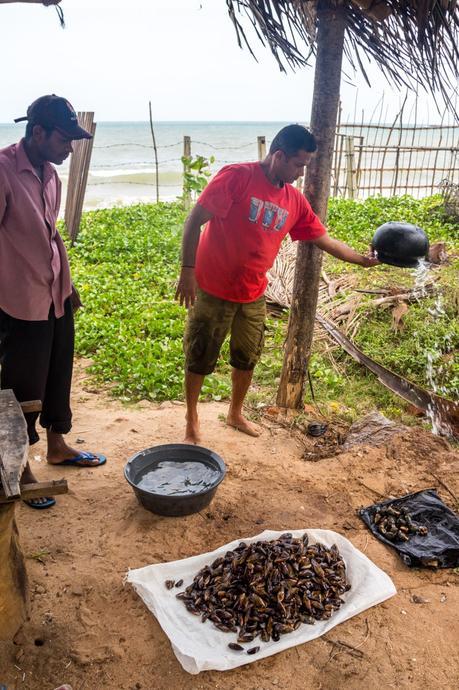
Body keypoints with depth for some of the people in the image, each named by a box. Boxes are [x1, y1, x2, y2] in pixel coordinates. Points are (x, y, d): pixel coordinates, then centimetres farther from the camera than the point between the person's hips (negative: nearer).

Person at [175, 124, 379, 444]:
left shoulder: (295, 201, 4)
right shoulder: (237, 177, -15)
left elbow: (325, 240, 12)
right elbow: (194, 221, -17)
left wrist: (364, 259, 9)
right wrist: (188, 270, -22)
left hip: (253, 296, 6)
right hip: (213, 291, -6)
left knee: (247, 359, 17)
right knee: (200, 359, 8)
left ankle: (236, 414, 40)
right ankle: (192, 419, 29)